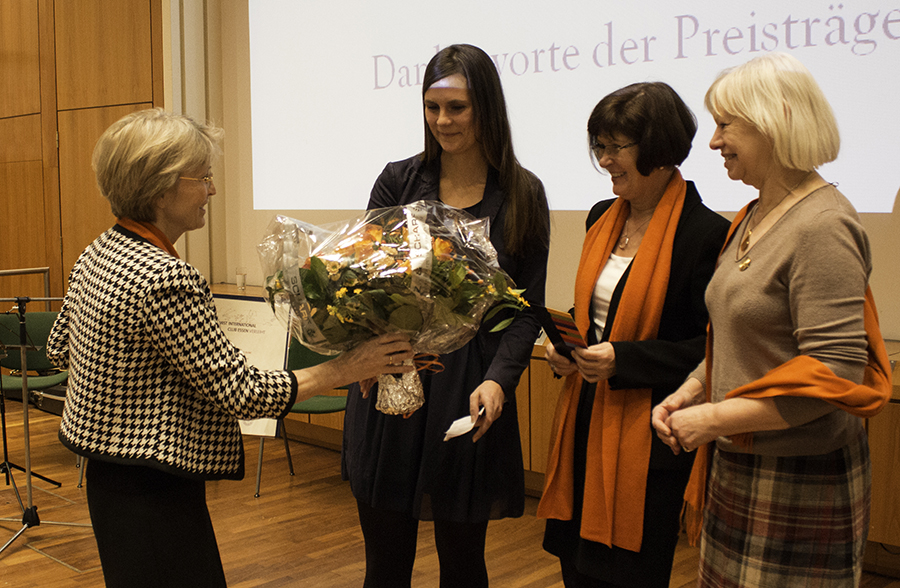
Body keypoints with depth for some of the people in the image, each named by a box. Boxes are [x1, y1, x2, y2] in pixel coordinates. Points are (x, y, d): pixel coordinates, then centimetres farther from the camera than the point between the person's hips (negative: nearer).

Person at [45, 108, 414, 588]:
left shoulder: (97, 254, 3)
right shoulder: (166, 281, -27)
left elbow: (59, 348, 17)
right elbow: (243, 394, -25)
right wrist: (349, 368, -20)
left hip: (107, 472, 10)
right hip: (152, 493, -10)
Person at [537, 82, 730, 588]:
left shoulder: (706, 233, -14)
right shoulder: (603, 218, 9)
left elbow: (712, 348, -14)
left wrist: (622, 359, -21)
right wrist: (566, 346, 1)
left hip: (649, 439, -6)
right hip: (587, 419, 7)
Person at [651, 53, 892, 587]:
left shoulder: (822, 226, -18)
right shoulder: (756, 217, 11)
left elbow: (836, 370, -24)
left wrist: (715, 418, -21)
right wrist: (687, 395, 5)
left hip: (800, 481, -8)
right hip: (738, 466, 9)